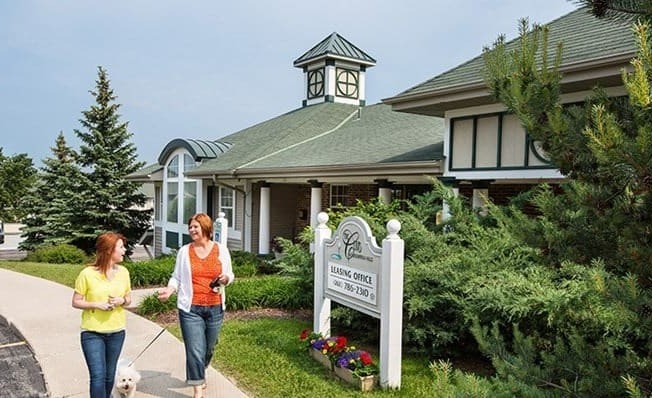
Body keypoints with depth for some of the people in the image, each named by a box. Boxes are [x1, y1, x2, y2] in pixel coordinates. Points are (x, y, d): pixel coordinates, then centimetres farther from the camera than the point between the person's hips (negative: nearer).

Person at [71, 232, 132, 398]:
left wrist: (121, 300, -12)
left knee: (109, 376, 15)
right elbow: (76, 302, -5)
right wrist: (97, 304, -20)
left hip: (117, 332, 4)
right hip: (92, 333, -4)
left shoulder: (123, 272, 0)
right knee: (98, 376, -8)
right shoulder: (87, 274, -12)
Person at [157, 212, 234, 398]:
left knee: (208, 348, 18)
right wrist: (169, 289, -15)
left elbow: (230, 275, 8)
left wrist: (225, 279, -14)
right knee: (195, 350, -4)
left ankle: (199, 374, 47)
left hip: (215, 308, 2)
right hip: (191, 308, -2)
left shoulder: (221, 250, 0)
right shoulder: (184, 251, -1)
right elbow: (177, 277, 3)